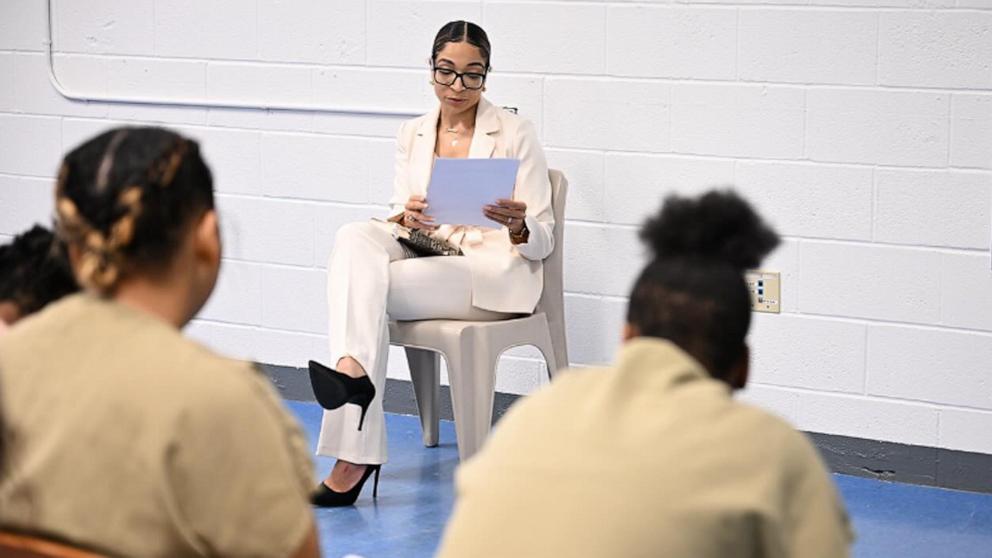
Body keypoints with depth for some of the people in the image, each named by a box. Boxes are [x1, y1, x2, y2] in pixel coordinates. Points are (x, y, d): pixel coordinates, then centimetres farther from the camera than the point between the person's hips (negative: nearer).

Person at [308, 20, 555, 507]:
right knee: (354, 237, -27)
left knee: (363, 284, -28)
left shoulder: (514, 133, -1)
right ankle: (352, 370, -43)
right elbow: (397, 218, 9)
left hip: (496, 275, -4)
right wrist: (406, 218, -16)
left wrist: (518, 228, -25)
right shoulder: (412, 135, 12)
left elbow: (542, 241, -1)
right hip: (425, 262, 5)